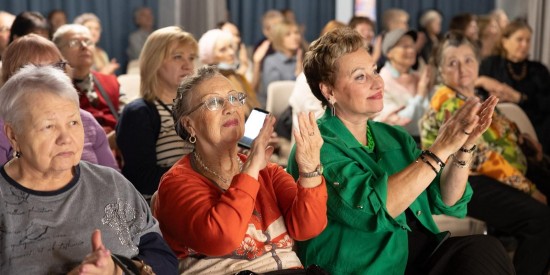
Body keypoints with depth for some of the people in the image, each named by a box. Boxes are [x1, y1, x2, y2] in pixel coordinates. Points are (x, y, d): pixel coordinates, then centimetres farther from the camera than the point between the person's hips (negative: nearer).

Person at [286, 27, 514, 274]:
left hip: (427, 254, 7)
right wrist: (439, 150, -20)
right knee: (482, 252, -25)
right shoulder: (317, 147, -9)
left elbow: (446, 202, 9)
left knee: (485, 249, -21)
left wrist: (463, 148, -6)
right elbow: (372, 208, -23)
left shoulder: (395, 138, 12)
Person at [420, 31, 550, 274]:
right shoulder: (448, 102, -11)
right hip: (469, 184, -10)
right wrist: (529, 188, -18)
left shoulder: (474, 99, 19)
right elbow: (481, 156, -18)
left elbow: (504, 140, 19)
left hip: (492, 180, 10)